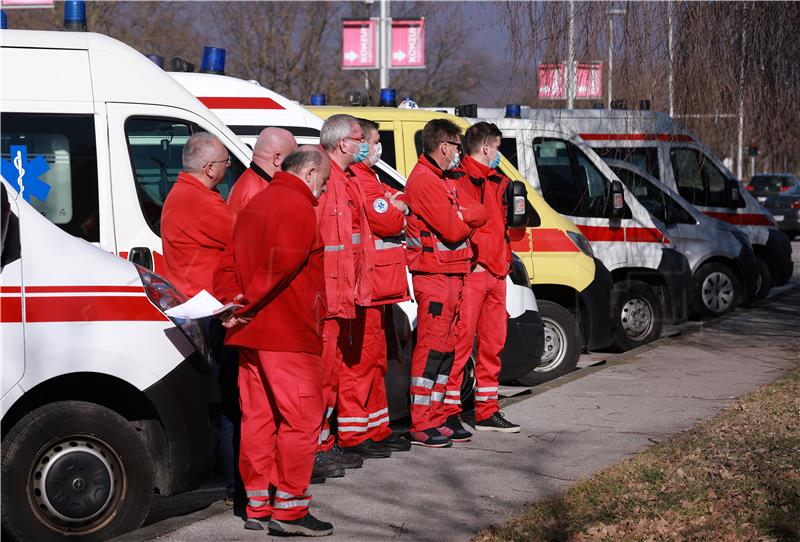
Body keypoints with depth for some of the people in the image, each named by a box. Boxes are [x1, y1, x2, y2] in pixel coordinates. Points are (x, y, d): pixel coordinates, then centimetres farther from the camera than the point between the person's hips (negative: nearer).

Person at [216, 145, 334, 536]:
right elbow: (281, 265, -21)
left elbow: (236, 263, 16)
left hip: (251, 331, 9)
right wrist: (248, 304, -16)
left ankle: (258, 505, 15)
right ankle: (289, 509, -3)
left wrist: (237, 303, 8)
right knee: (300, 419, -3)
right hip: (289, 332, -9)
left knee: (258, 417, 11)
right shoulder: (298, 207, -11)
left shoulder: (255, 204, 19)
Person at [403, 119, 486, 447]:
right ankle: (421, 427, -7)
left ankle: (435, 419, 18)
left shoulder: (445, 180, 20)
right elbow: (452, 230, -19)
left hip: (451, 274, 10)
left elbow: (479, 215, 12)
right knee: (432, 347, -10)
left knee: (446, 348, 12)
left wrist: (460, 215, -9)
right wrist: (465, 221, 2)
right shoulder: (424, 180, -13)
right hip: (433, 275, -10)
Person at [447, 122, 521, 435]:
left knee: (493, 342, 11)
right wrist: (473, 258, -18)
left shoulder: (497, 182, 20)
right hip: (470, 271, -9)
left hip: (496, 272, 9)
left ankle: (487, 411, 19)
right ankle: (449, 412, -4)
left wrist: (504, 258, 15)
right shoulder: (459, 180, -8)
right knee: (461, 341, -8)